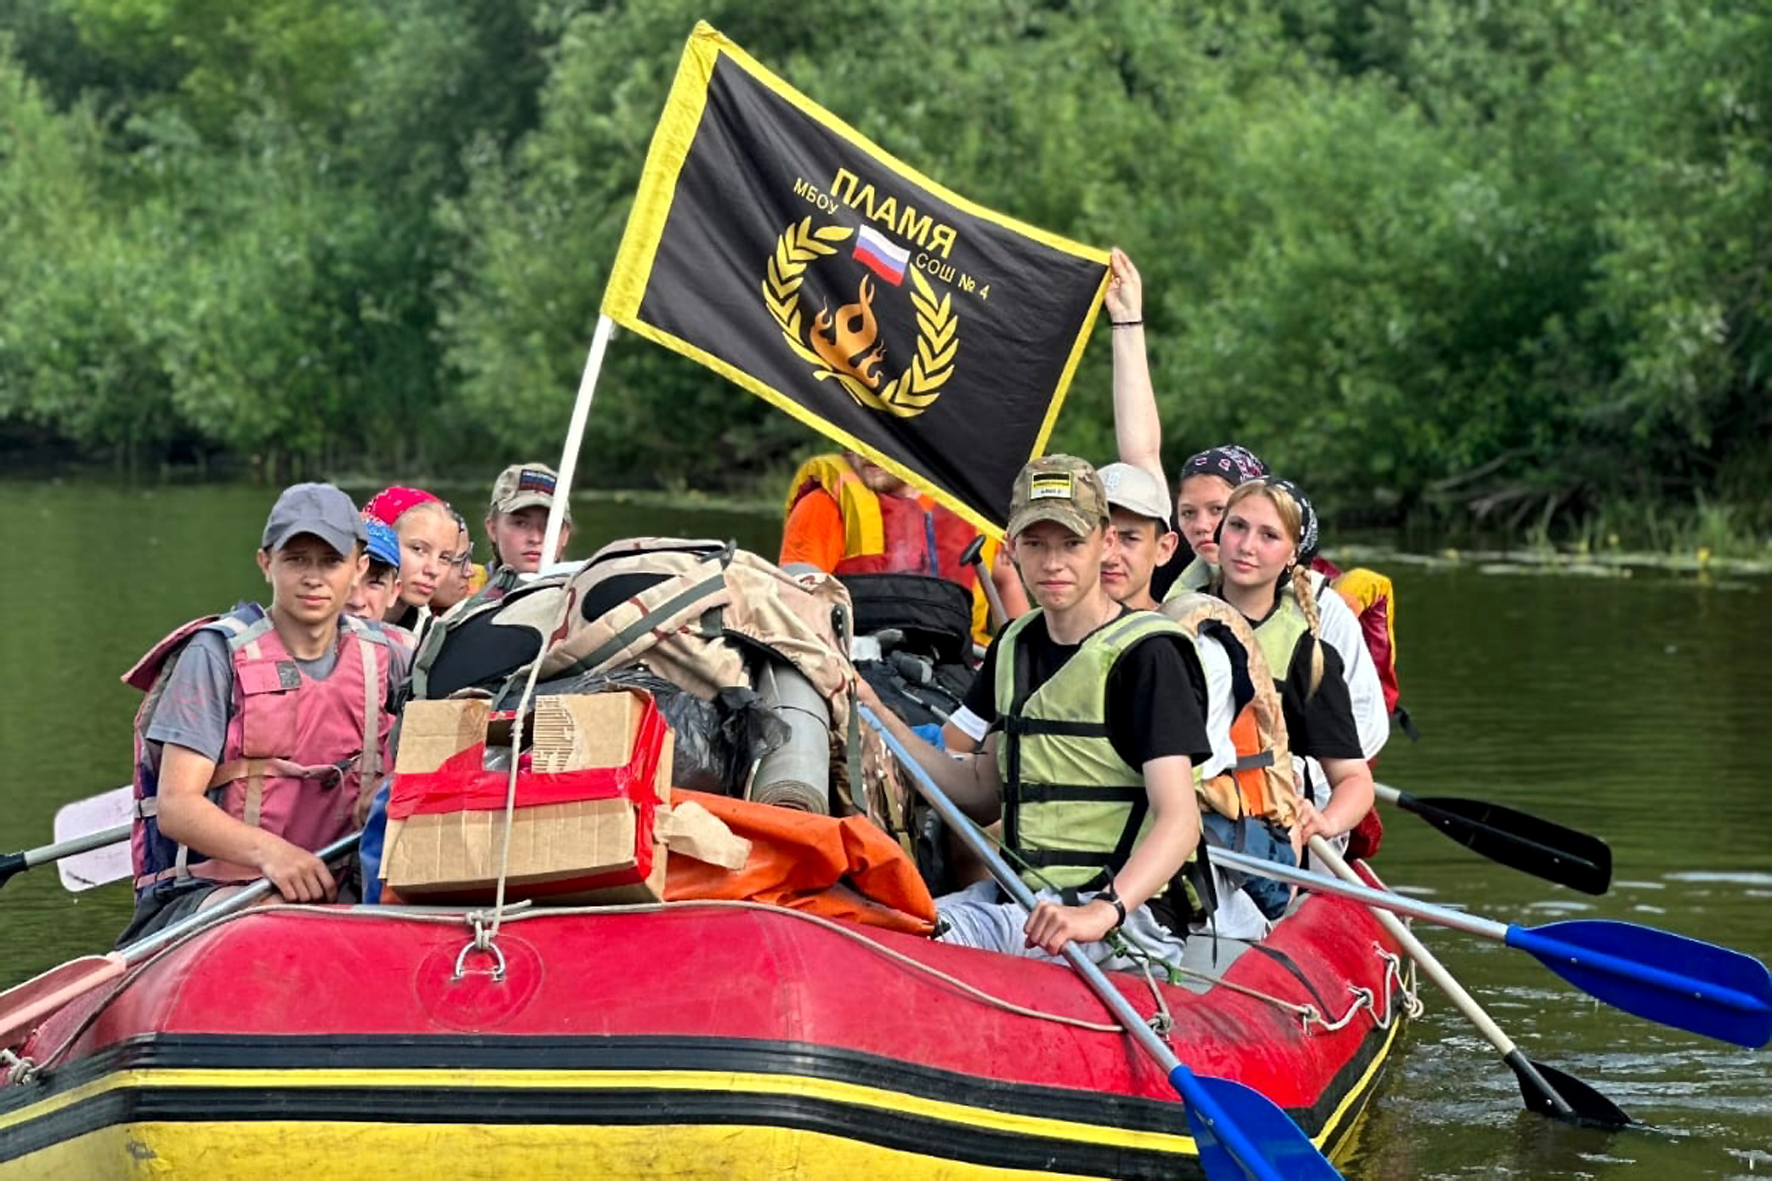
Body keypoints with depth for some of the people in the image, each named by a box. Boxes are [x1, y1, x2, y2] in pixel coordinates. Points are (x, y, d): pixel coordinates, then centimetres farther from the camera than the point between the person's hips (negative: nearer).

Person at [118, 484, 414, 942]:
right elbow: (176, 806, -10)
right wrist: (269, 852, -29)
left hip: (329, 889, 5)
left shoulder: (384, 654, 12)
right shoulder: (217, 653, -2)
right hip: (200, 895, -5)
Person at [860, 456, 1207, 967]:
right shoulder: (1014, 646, 16)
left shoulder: (1146, 653, -9)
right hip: (1021, 895, 7)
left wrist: (1102, 913, -35)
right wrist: (877, 717, 11)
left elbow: (1179, 822, -18)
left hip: (1128, 916, -7)